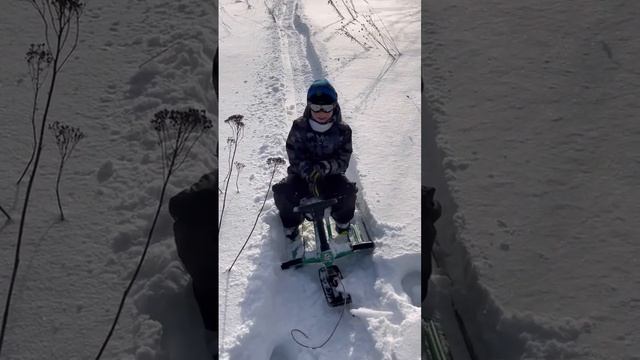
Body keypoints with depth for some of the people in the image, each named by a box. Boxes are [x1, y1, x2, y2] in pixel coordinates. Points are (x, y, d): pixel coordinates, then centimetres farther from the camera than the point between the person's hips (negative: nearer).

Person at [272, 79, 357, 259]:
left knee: (348, 191, -31)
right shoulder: (299, 127, -9)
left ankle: (343, 226, 3)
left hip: (330, 176, 0)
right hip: (301, 175, 0)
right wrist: (310, 175, -32)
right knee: (282, 192, -30)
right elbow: (295, 157, -13)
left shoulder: (342, 130, -6)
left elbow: (343, 160, -10)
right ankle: (292, 232, -2)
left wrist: (325, 167, -32)